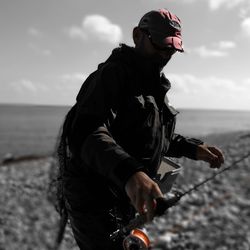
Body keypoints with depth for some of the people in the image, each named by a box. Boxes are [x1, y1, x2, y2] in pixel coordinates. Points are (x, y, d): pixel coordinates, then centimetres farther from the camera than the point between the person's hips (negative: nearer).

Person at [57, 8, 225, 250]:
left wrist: (193, 148, 3)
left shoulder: (155, 85, 12)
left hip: (127, 198, 9)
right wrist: (129, 171, -51)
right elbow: (86, 132, -33)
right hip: (95, 200, -8)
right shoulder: (113, 74, -17)